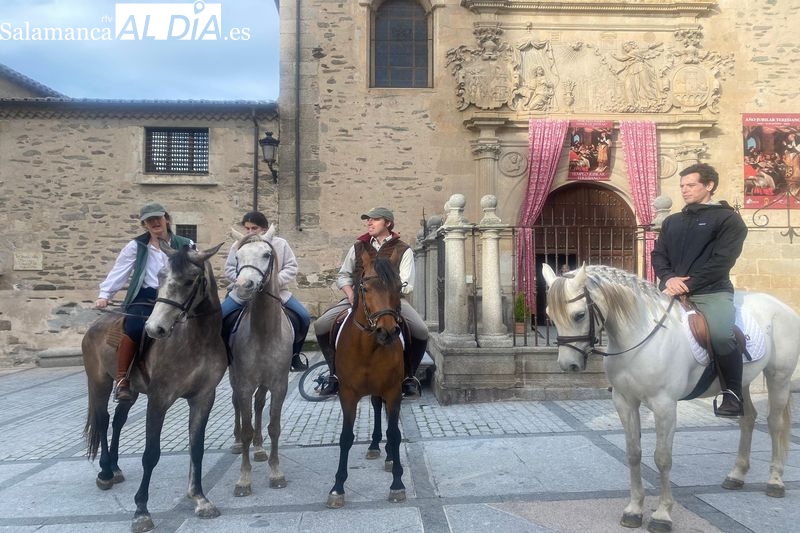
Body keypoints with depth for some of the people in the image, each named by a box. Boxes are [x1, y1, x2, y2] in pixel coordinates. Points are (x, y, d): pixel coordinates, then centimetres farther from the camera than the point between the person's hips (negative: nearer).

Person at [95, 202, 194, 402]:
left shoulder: (184, 245, 9)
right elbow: (119, 271, 6)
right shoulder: (136, 246, 9)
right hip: (144, 298, -1)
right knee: (135, 329, -29)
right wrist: (105, 294, -3)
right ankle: (121, 380, -18)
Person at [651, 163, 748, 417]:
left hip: (711, 291, -5)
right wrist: (669, 278, -9)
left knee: (722, 334, -31)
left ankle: (732, 392, -9)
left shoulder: (728, 218, 3)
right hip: (672, 289, 6)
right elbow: (658, 254, 12)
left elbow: (722, 261, -8)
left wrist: (688, 284, -17)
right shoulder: (672, 221, 20)